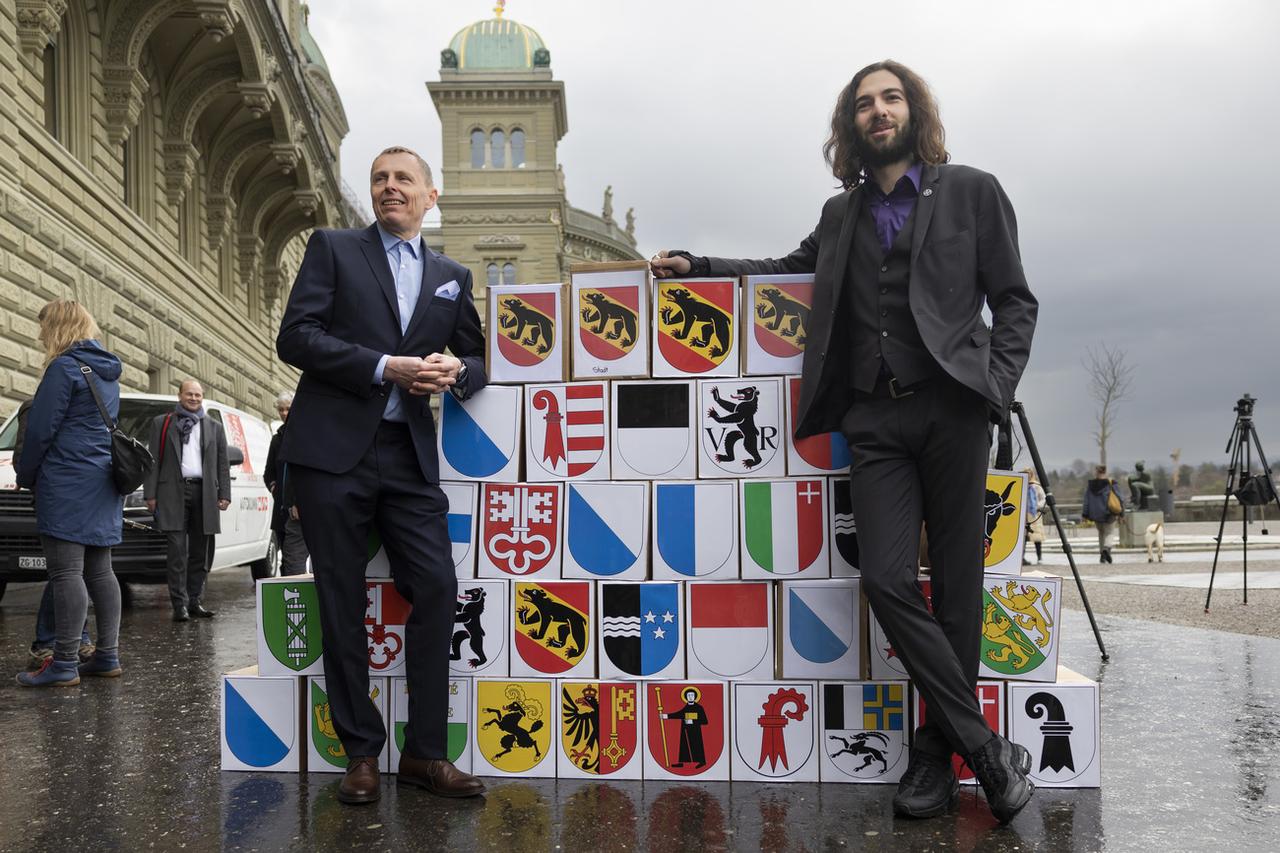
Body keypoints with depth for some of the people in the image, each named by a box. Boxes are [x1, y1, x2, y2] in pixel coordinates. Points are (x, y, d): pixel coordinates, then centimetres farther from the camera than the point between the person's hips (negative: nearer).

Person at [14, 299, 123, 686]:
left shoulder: (65, 368, -10)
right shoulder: (107, 371, 17)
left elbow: (41, 429, -11)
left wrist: (25, 476, 3)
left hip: (68, 483, -9)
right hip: (103, 484, 9)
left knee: (66, 571, -8)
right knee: (99, 570, 9)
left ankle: (64, 664, -8)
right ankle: (107, 656, 10)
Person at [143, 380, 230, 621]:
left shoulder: (214, 427, 17)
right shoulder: (161, 423, 12)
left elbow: (223, 464, 13)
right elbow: (154, 461, 6)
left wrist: (224, 494, 4)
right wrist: (150, 493, -2)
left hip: (204, 494, 3)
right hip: (173, 492, -2)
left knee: (200, 552, 5)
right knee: (177, 551, -6)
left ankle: (194, 601, 13)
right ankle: (180, 604, -4)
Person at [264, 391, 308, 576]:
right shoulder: (278, 437, 19)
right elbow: (269, 473, 29)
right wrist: (273, 487, 10)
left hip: (299, 509, -7)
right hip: (281, 510, 8)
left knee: (293, 561, -16)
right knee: (286, 562, 8)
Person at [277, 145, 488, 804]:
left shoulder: (452, 276, 16)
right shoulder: (332, 249, 7)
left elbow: (476, 359, 20)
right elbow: (295, 335, -5)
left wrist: (456, 371, -5)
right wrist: (385, 367, -14)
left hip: (408, 454, 3)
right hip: (333, 451, -2)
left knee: (436, 590, -4)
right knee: (342, 605, 2)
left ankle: (424, 753, 8)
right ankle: (361, 754, 14)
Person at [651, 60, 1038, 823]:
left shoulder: (971, 191, 9)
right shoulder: (841, 214, 19)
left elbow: (1014, 301, 6)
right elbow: (790, 267, 34)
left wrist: (994, 391, -8)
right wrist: (700, 266, 23)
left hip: (951, 410, -3)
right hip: (875, 418, 3)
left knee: (956, 585, 1)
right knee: (887, 579, -10)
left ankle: (938, 754, 15)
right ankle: (986, 748, 1)